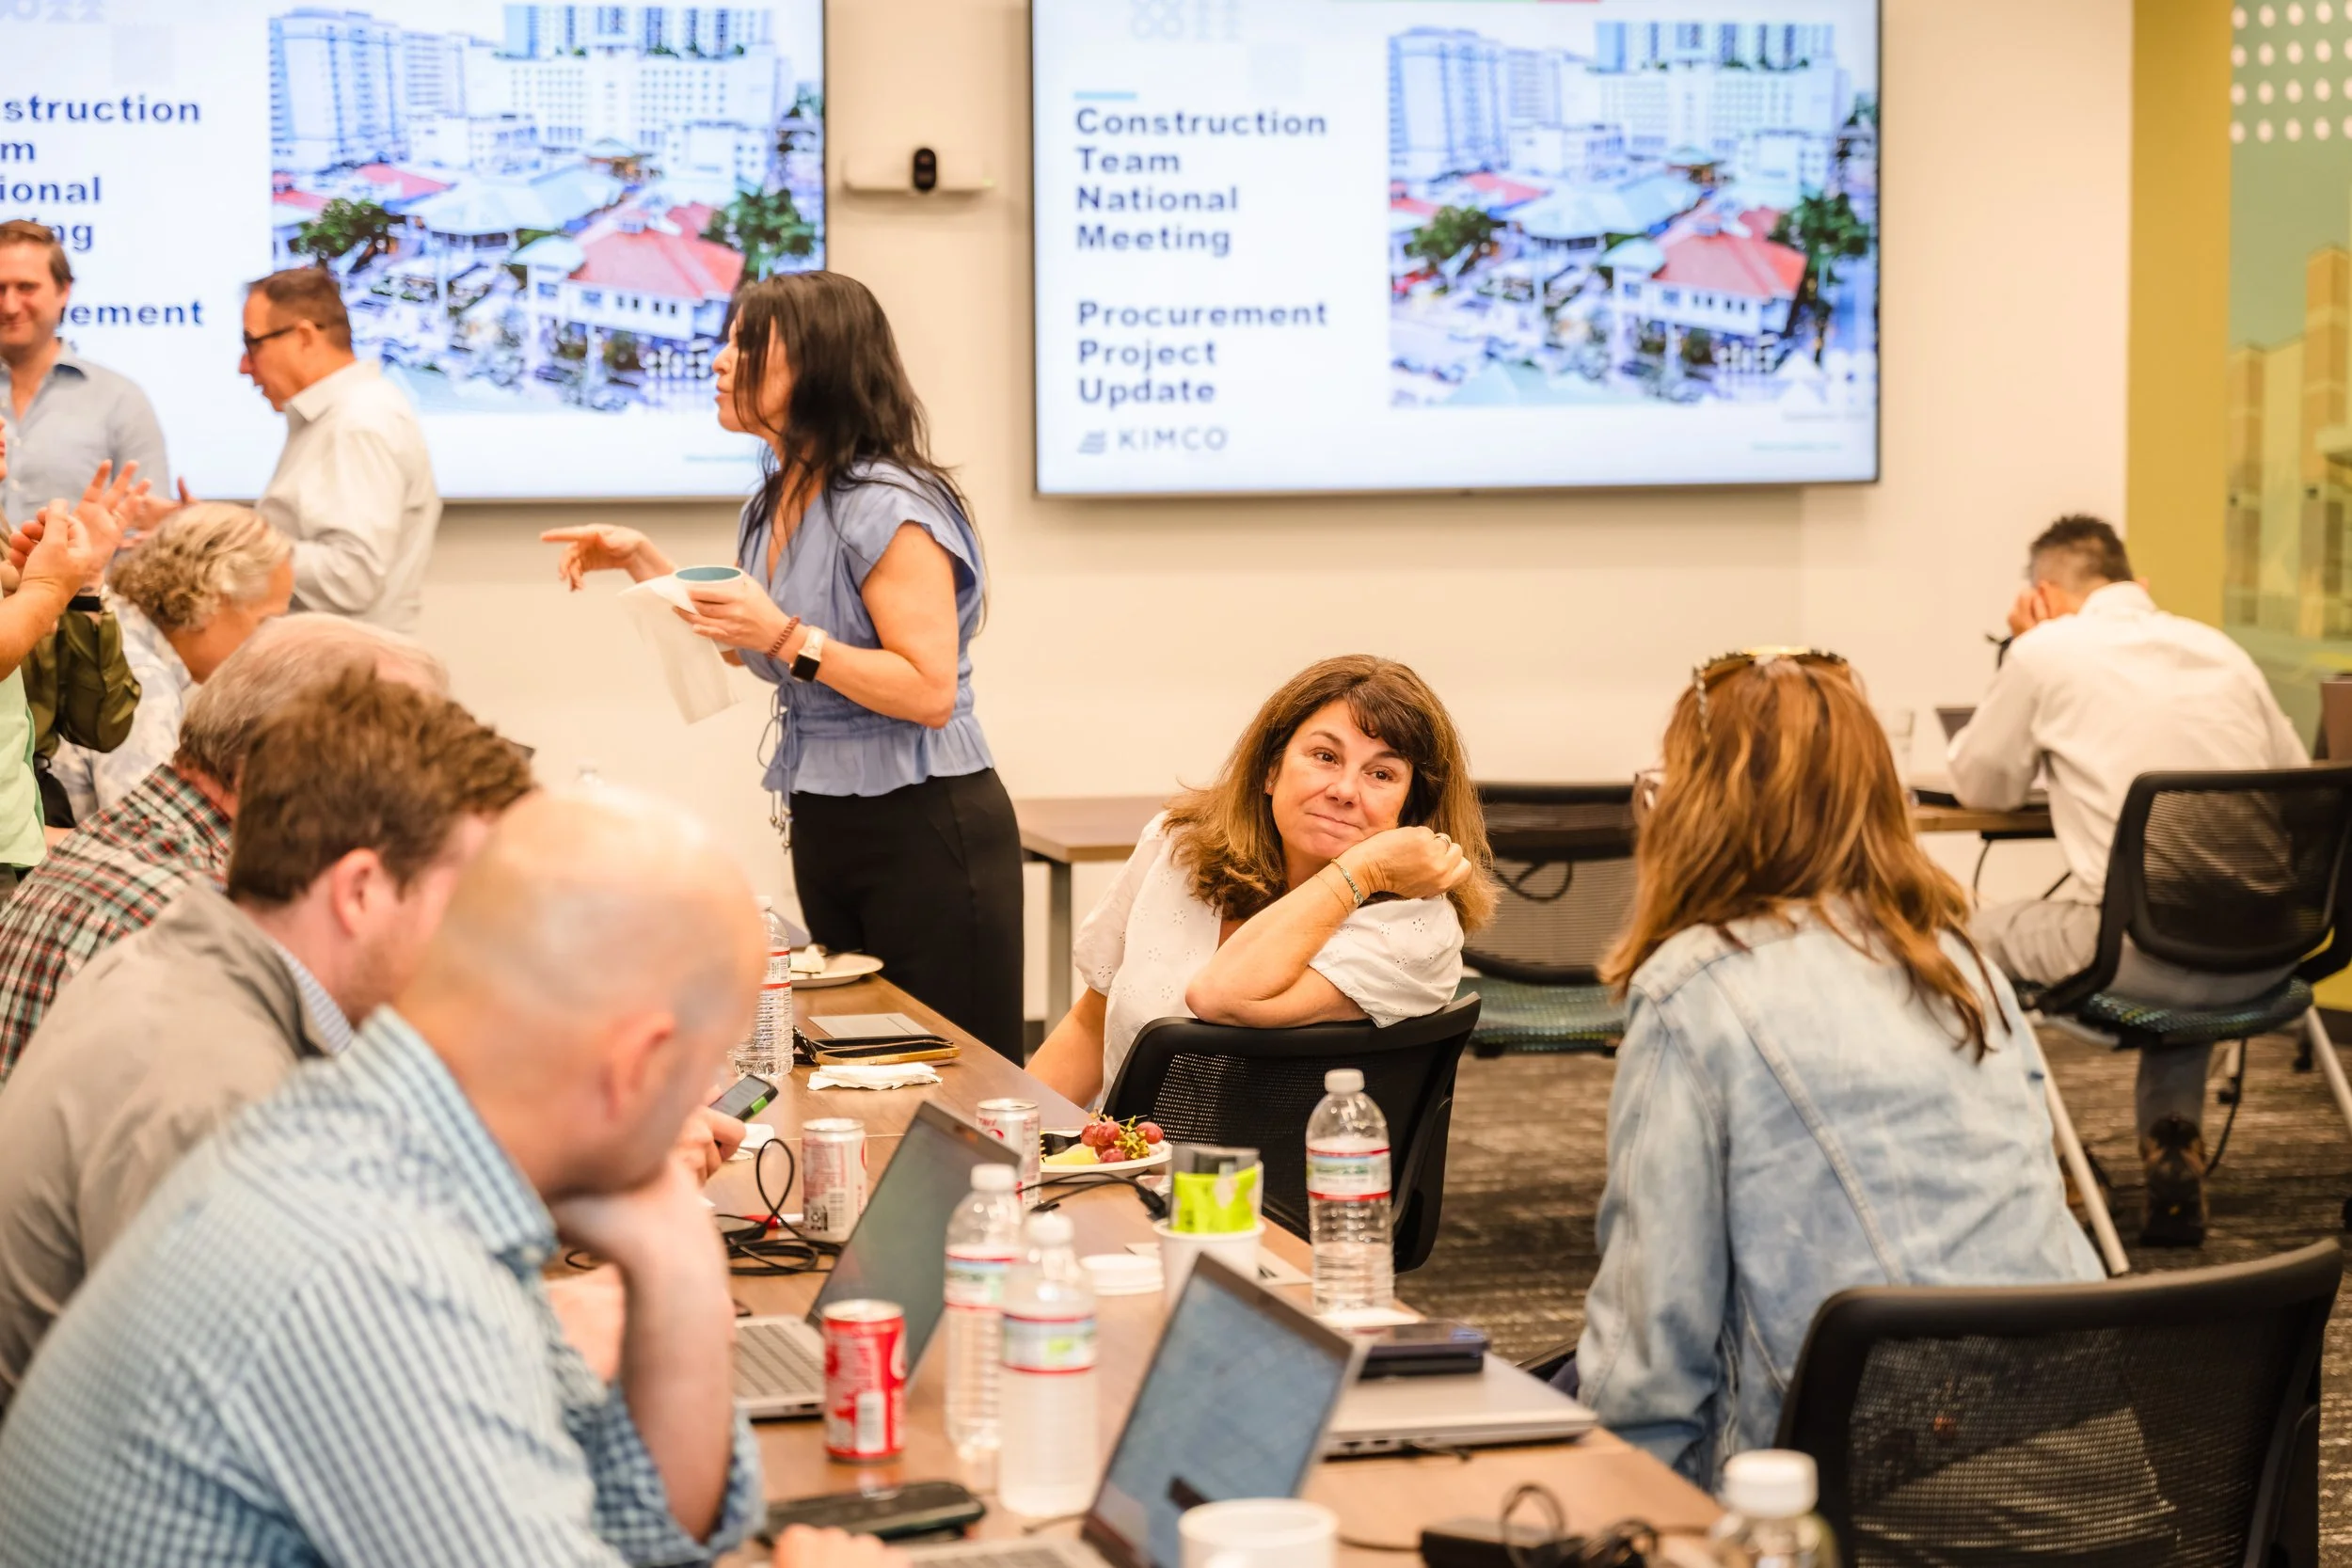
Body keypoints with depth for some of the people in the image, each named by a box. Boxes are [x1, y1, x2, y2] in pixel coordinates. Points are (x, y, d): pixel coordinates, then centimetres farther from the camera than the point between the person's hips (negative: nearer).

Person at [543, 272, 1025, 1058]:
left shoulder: (889, 508, -18)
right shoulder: (772, 508, 11)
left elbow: (929, 692, -23)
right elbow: (740, 652, 25)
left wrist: (786, 637, -28)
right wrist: (640, 559, 16)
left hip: (925, 830, -9)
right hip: (826, 828, 9)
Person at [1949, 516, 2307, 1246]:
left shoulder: (2046, 651, 2)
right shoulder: (2222, 651, 16)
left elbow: (1981, 787, 14)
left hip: (2130, 945, -5)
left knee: (1979, 934, 21)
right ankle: (2174, 1142, 21)